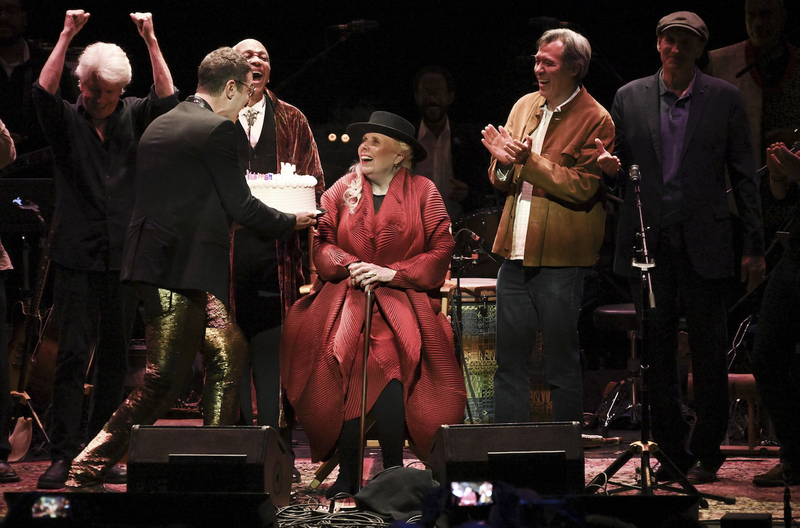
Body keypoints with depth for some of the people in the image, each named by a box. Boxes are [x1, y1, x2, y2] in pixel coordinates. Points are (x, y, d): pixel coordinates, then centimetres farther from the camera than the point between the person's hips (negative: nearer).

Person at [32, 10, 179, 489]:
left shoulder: (133, 118, 8)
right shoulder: (68, 121, 3)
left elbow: (167, 98, -6)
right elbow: (44, 93, -14)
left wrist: (151, 41, -13)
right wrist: (67, 36, -19)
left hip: (124, 254, 2)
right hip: (77, 256, -2)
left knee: (115, 357, 7)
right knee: (73, 355, -7)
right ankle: (63, 455, -7)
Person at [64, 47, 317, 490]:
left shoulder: (159, 125, 16)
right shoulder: (216, 129, -11)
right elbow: (240, 206, -9)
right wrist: (293, 222, 8)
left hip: (154, 261, 10)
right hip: (181, 271, -10)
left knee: (229, 352, 17)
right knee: (164, 378, -7)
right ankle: (88, 470, -6)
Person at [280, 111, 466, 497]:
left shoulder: (422, 192, 5)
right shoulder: (343, 189, 13)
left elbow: (440, 251, -1)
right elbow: (321, 241, 8)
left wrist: (390, 273, -10)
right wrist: (350, 266, -10)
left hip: (401, 299, -2)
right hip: (345, 298, 2)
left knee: (387, 364, -28)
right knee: (342, 367, -22)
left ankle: (393, 470, -16)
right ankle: (347, 473, -15)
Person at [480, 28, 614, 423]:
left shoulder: (596, 120, -8)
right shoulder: (524, 107, 12)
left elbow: (583, 187, -18)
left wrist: (527, 160, -21)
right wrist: (504, 162, -7)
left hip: (560, 260, -6)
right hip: (515, 256, 6)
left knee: (562, 367, 0)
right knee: (509, 363, 10)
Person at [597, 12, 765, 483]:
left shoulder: (725, 98, 3)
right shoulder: (630, 98, 8)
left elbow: (744, 175, 3)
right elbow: (619, 169, 14)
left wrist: (755, 246, -1)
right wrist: (612, 169, -12)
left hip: (703, 243, -2)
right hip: (649, 242, 2)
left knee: (709, 353, 1)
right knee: (657, 351, 4)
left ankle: (707, 453, 11)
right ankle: (673, 452, 13)